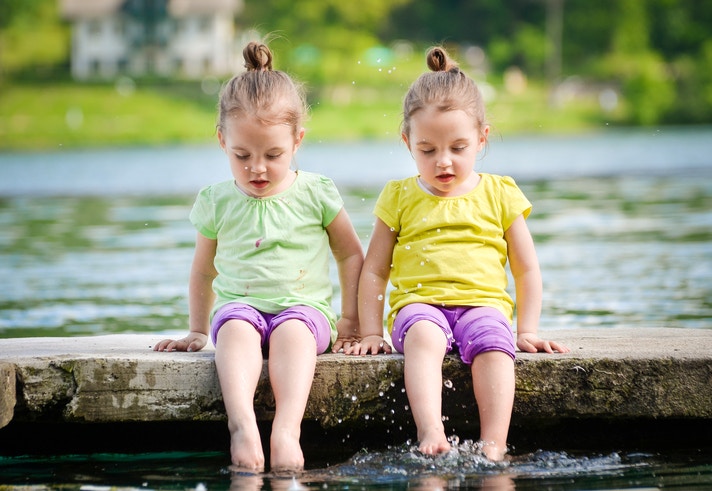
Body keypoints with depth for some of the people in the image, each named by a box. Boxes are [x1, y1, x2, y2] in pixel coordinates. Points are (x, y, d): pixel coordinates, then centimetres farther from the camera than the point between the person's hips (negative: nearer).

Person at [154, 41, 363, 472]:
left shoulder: (316, 194, 6)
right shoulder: (216, 202, 11)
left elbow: (351, 256, 15)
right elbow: (204, 271, 25)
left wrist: (350, 320, 11)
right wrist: (197, 331, 26)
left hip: (304, 306, -1)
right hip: (238, 305, 1)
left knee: (293, 330, -37)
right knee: (236, 327, -35)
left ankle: (287, 431, -54)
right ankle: (243, 425, -56)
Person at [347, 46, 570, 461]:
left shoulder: (499, 195, 13)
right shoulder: (400, 198, 13)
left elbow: (527, 271, 16)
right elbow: (374, 272, 16)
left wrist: (527, 330, 6)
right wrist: (371, 333, 6)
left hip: (483, 301, 0)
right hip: (419, 303, 0)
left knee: (493, 343, -34)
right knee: (423, 336, -36)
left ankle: (494, 446, -42)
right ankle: (431, 434, -51)